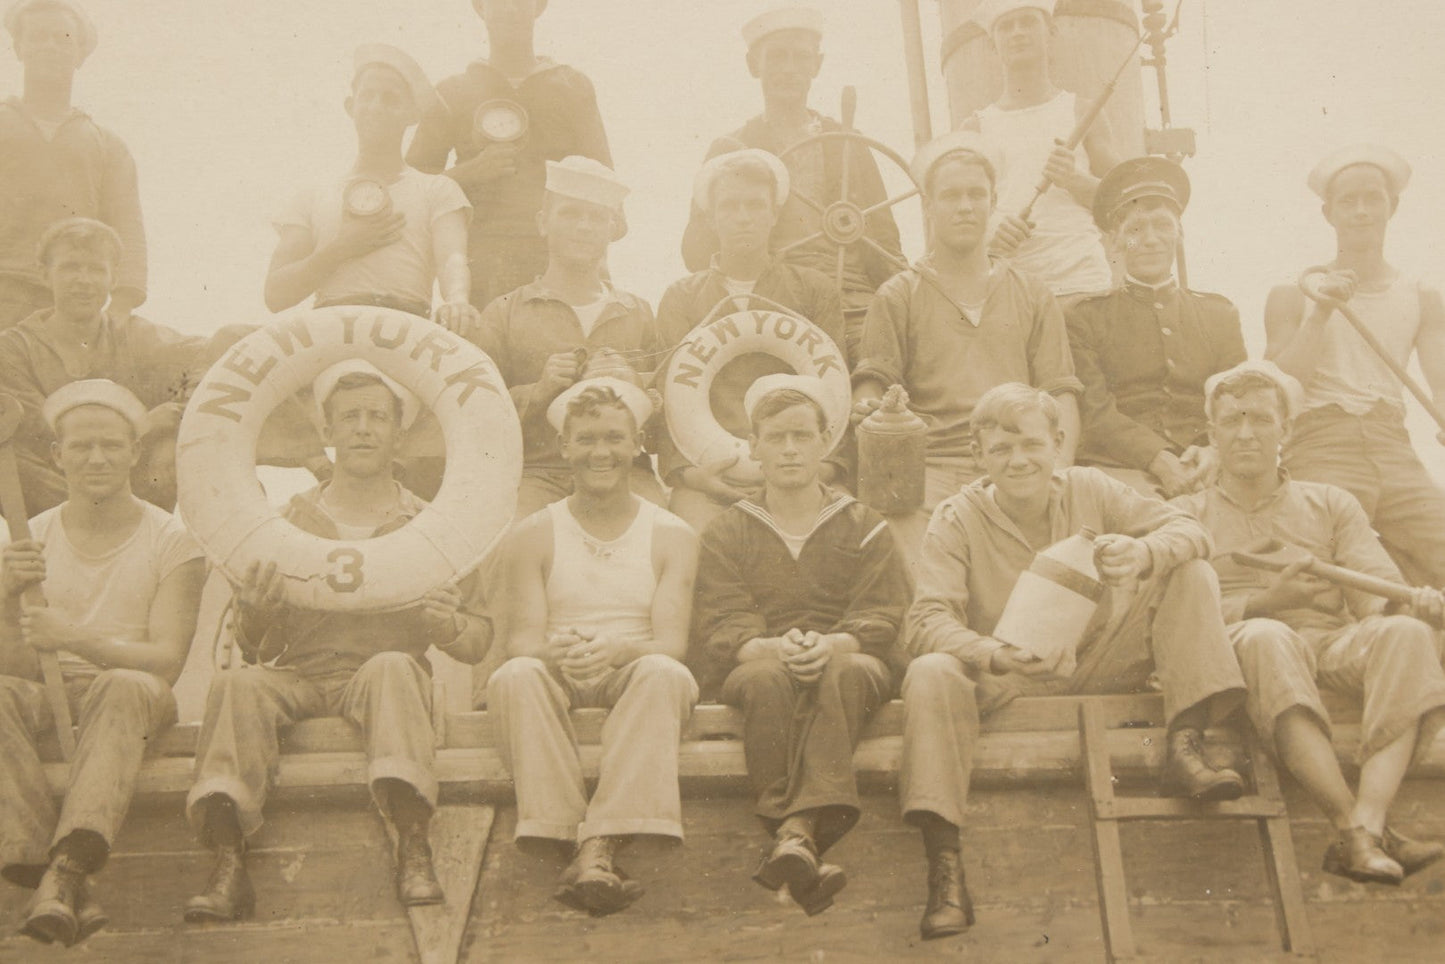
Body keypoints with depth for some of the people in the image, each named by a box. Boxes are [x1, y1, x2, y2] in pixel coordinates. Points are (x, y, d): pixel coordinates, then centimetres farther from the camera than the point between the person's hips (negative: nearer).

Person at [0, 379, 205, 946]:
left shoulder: (169, 541, 1)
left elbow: (167, 661, -10)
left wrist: (74, 639, -26)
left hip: (132, 693, -2)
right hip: (50, 697, 2)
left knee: (125, 687, -37)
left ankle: (66, 869, -48)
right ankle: (66, 892, -40)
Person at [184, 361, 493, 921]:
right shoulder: (287, 522, 16)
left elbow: (479, 638, 11)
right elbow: (257, 649, 11)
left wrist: (451, 628, -13)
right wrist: (254, 619, -13)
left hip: (388, 673, -1)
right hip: (299, 679, 1)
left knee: (392, 666, -35)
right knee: (237, 683, -30)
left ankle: (414, 853, -45)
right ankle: (228, 866, -40)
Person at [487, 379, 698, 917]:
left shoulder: (671, 536, 8)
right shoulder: (534, 535, 10)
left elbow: (672, 642, -5)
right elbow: (521, 640, -1)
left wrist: (617, 649, -29)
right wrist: (556, 651, -27)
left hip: (634, 679, 0)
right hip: (557, 680, 1)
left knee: (664, 674, -35)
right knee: (514, 676, -33)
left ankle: (599, 847, -45)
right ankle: (577, 844, -43)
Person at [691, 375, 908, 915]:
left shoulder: (865, 529, 17)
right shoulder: (726, 535, 16)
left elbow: (882, 619, 1)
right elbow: (720, 628, 0)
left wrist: (830, 645, -22)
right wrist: (773, 647, -23)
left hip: (848, 662, 0)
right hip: (755, 666, 0)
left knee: (847, 670, -36)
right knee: (768, 678, -36)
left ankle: (795, 833, -50)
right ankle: (800, 842, -47)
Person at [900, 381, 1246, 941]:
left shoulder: (1089, 491, 2)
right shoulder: (957, 521, -6)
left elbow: (1189, 530, -2)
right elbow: (928, 620, -17)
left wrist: (1144, 553, -27)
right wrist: (996, 655, -38)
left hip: (1101, 669, 3)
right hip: (1006, 682, -3)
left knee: (1189, 573, -10)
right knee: (931, 674, -35)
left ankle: (1185, 749, -22)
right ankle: (944, 869, -38)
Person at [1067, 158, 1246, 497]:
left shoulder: (1220, 315, 22)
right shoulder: (1084, 319, 11)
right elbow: (1095, 412, -2)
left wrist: (1213, 452, -11)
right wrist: (1160, 461, -18)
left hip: (1203, 475, 3)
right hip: (1119, 471, -3)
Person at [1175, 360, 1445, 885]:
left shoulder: (1332, 504, 24)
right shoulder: (1185, 516, 18)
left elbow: (1380, 592, 9)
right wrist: (1266, 601, -15)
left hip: (1336, 642, 3)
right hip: (1233, 647, -2)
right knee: (1266, 637, -39)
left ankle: (1367, 822, -44)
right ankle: (1352, 830, -46)